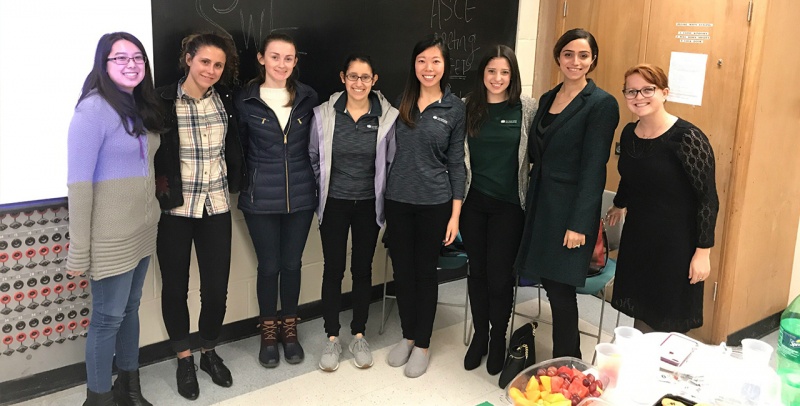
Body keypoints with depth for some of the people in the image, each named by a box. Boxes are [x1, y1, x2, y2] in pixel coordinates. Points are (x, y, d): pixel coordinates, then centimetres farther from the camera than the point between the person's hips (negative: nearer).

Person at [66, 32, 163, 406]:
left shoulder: (139, 106, 9)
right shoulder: (93, 109, -15)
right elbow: (78, 181, -17)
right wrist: (78, 250, -17)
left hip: (143, 231, 7)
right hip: (111, 238, -7)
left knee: (130, 308, 17)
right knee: (108, 316, 4)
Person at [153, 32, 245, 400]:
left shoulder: (225, 101, 3)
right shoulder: (162, 101, -10)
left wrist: (234, 183, 6)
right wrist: (159, 187, -10)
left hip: (216, 206, 3)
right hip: (174, 208, -3)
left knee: (217, 287, 7)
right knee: (175, 287, 10)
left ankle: (209, 352, 31)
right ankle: (184, 358, 30)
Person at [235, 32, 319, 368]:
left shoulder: (308, 98, 1)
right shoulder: (245, 100, -5)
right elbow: (239, 148, 4)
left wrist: (313, 181, 6)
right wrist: (248, 182, 0)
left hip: (300, 196, 2)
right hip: (261, 199, -2)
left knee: (292, 263, 12)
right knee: (269, 266, 7)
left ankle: (289, 329, 30)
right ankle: (268, 331, 27)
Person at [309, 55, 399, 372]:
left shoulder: (388, 117, -8)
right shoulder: (323, 114, -6)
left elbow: (391, 163, 1)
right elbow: (312, 159, 4)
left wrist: (383, 196, 3)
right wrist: (319, 193, 5)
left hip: (369, 204, 0)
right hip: (334, 203, 0)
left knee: (362, 269, 10)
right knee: (333, 269, 6)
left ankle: (359, 336, 26)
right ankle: (332, 338, 21)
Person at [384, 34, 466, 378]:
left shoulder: (455, 108, -3)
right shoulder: (401, 101, 3)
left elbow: (456, 162, -1)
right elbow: (390, 150, 8)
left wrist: (455, 214, -4)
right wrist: (382, 196, 5)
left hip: (434, 203, -2)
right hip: (397, 200, 3)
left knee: (425, 272, 8)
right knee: (402, 270, 12)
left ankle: (422, 345, 23)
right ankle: (407, 336, 31)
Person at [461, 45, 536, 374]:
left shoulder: (527, 108, -3)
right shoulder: (468, 107, 2)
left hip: (508, 203, -2)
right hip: (473, 201, 2)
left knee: (500, 275, 3)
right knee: (477, 270, 12)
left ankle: (498, 339, 24)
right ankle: (479, 335, 30)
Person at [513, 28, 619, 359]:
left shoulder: (602, 104, -10)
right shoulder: (547, 99, 12)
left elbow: (594, 168, -14)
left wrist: (579, 224, -17)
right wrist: (530, 203, 10)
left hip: (569, 209, -7)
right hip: (540, 203, 7)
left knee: (560, 290, -1)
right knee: (549, 281, 12)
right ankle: (569, 353, 30)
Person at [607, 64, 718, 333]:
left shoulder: (687, 137, -17)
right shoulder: (629, 133, 3)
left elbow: (708, 199, -16)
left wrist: (703, 251, -16)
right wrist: (619, 205, 38)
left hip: (676, 245, -6)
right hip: (636, 240, 6)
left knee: (668, 329, 2)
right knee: (641, 315, 11)